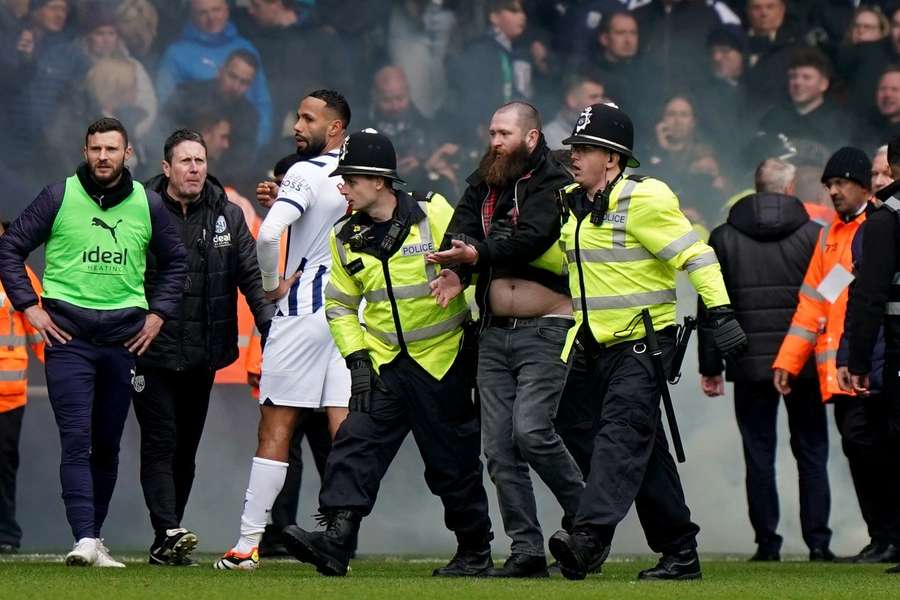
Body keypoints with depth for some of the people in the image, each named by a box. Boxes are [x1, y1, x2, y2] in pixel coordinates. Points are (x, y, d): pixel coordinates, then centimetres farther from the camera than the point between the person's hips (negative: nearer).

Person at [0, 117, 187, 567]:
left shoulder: (148, 205, 7)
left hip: (124, 336, 3)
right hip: (68, 333, -3)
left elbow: (174, 261, 21)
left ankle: (95, 538, 15)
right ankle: (85, 540, -20)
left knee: (108, 444, 7)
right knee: (76, 439, -13)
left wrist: (158, 314, 11)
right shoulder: (58, 197, -1)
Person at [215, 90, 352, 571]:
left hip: (303, 310, -6)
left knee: (276, 429, -3)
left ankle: (248, 544, -1)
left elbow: (268, 234, -25)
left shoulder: (307, 174, -12)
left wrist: (272, 284, -9)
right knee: (344, 431, 2)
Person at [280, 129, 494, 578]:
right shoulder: (347, 237, 5)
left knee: (454, 463, 4)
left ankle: (475, 552, 20)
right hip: (382, 362, 4)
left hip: (441, 359, -4)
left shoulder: (432, 215, -9)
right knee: (356, 444, -14)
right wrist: (356, 360, 2)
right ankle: (335, 542, -23)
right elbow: (339, 304, 13)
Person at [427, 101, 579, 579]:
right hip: (494, 333, 7)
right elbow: (459, 233, 0)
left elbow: (530, 239, -21)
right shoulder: (482, 185, 14)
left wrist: (477, 254, -33)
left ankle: (585, 516, 1)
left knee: (531, 432, -19)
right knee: (499, 448, 1)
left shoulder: (553, 184, -6)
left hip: (546, 329, -7)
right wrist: (451, 268, -20)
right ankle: (526, 551, 5)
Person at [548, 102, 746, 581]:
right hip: (598, 344, 9)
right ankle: (679, 552, 16)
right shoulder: (573, 204, 13)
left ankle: (590, 536, -34)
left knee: (622, 436, -20)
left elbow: (695, 254, -16)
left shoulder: (642, 200, -12)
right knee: (644, 450, 11)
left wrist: (720, 311, -24)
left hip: (642, 340, -9)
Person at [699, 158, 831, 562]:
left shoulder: (724, 238, 4)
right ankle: (817, 540, 2)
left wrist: (710, 367, 7)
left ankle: (767, 542, 0)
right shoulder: (812, 235, 0)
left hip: (750, 364, 0)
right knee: (811, 452, 7)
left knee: (759, 454, 4)